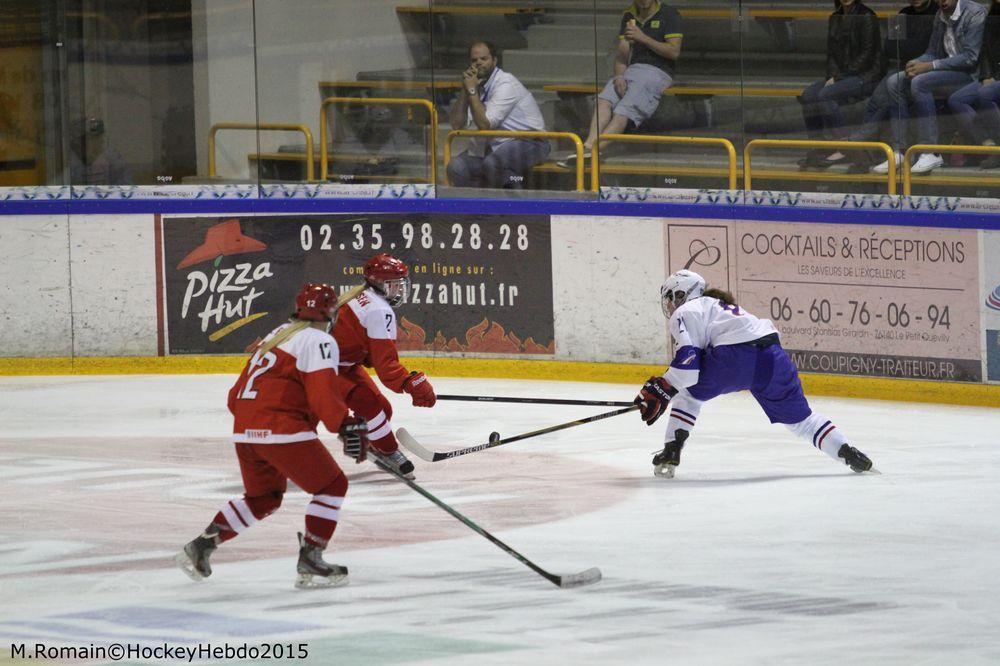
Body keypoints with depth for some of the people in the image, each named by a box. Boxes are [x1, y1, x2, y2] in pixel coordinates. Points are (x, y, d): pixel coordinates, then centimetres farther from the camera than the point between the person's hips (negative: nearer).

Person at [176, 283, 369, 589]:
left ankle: (201, 545, 20)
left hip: (245, 431, 9)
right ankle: (309, 563, -7)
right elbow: (322, 393, -19)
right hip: (282, 429, -9)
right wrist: (346, 425, -23)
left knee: (264, 496, 25)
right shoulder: (319, 340, -3)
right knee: (331, 485, 2)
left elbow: (237, 396, 25)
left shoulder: (277, 335, 23)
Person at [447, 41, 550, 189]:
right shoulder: (478, 84, 5)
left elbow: (485, 124, -25)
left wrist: (472, 91, -19)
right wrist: (465, 90, -9)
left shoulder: (506, 84, -18)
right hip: (495, 146, 8)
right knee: (456, 167, -8)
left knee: (492, 163, -35)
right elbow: (457, 125, -1)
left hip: (528, 144, -8)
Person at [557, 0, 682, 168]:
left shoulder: (668, 14, 3)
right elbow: (622, 52, 12)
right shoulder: (629, 16, 20)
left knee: (623, 113, -27)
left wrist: (643, 38, -14)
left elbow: (674, 52, -7)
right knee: (604, 101, -24)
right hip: (632, 70, 6)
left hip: (659, 71, -6)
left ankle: (593, 148, -44)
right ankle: (589, 145, -40)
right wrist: (619, 76, -8)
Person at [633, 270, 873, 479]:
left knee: (688, 393, 17)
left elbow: (688, 360, -4)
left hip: (735, 356, -7)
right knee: (799, 417, 17)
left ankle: (671, 451, 9)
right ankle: (846, 451, 7)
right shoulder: (720, 306, 39)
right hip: (772, 356, 7)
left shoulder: (684, 314, 13)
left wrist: (661, 389, 0)